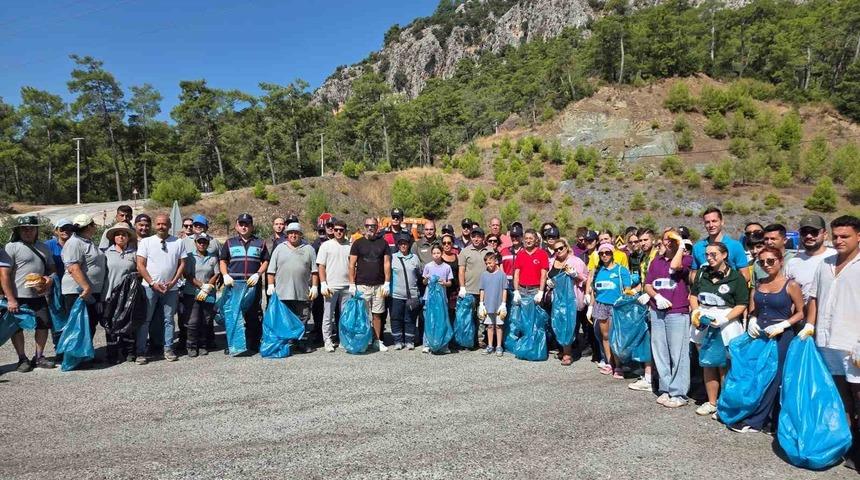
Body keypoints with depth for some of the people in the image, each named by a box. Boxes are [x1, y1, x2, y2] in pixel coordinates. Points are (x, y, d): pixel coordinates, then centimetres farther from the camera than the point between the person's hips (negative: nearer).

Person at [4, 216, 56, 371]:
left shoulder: (43, 247, 12)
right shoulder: (12, 247, -6)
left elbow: (52, 268, 21)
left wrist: (50, 278, -4)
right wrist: (10, 299, -16)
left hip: (39, 296, 5)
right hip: (18, 297, -5)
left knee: (44, 325, 7)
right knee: (18, 328, 5)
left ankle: (39, 357, 21)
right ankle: (22, 359, 17)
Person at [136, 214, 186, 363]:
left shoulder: (178, 242, 6)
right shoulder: (146, 242, 2)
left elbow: (182, 264, 5)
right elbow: (140, 265, -2)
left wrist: (173, 282, -7)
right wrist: (152, 283, -11)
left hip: (171, 288, 2)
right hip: (150, 287, -1)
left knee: (168, 320, 8)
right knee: (144, 320, -1)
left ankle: (168, 349, 17)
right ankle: (141, 352, 5)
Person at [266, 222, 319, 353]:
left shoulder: (308, 249, 10)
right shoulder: (280, 248, 11)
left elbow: (314, 271, 7)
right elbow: (271, 270, 9)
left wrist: (314, 287, 0)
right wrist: (271, 285, 1)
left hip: (303, 293, 0)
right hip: (282, 293, 0)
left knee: (303, 320, 4)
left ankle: (302, 343, 13)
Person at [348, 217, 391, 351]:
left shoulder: (383, 243, 7)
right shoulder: (358, 243, 3)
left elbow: (387, 263, 5)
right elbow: (352, 265, 1)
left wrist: (387, 283, -1)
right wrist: (352, 284, -5)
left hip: (379, 285, 1)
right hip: (362, 285, -1)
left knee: (377, 314, 6)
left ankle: (377, 341, 16)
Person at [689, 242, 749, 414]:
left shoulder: (736, 276, -7)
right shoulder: (702, 273, 8)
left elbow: (741, 305, -10)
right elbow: (693, 295, 17)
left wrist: (724, 319, -21)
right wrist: (695, 311, -1)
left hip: (726, 325, -5)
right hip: (703, 323, 5)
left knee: (724, 366, 0)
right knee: (707, 364, 12)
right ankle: (711, 402, 24)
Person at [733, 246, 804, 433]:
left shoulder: (791, 285, -5)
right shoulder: (759, 284, 9)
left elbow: (801, 312, -2)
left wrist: (783, 325, -16)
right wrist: (752, 321, -4)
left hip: (781, 337, -5)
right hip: (759, 335, 5)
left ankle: (754, 421, 5)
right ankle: (772, 421, 21)